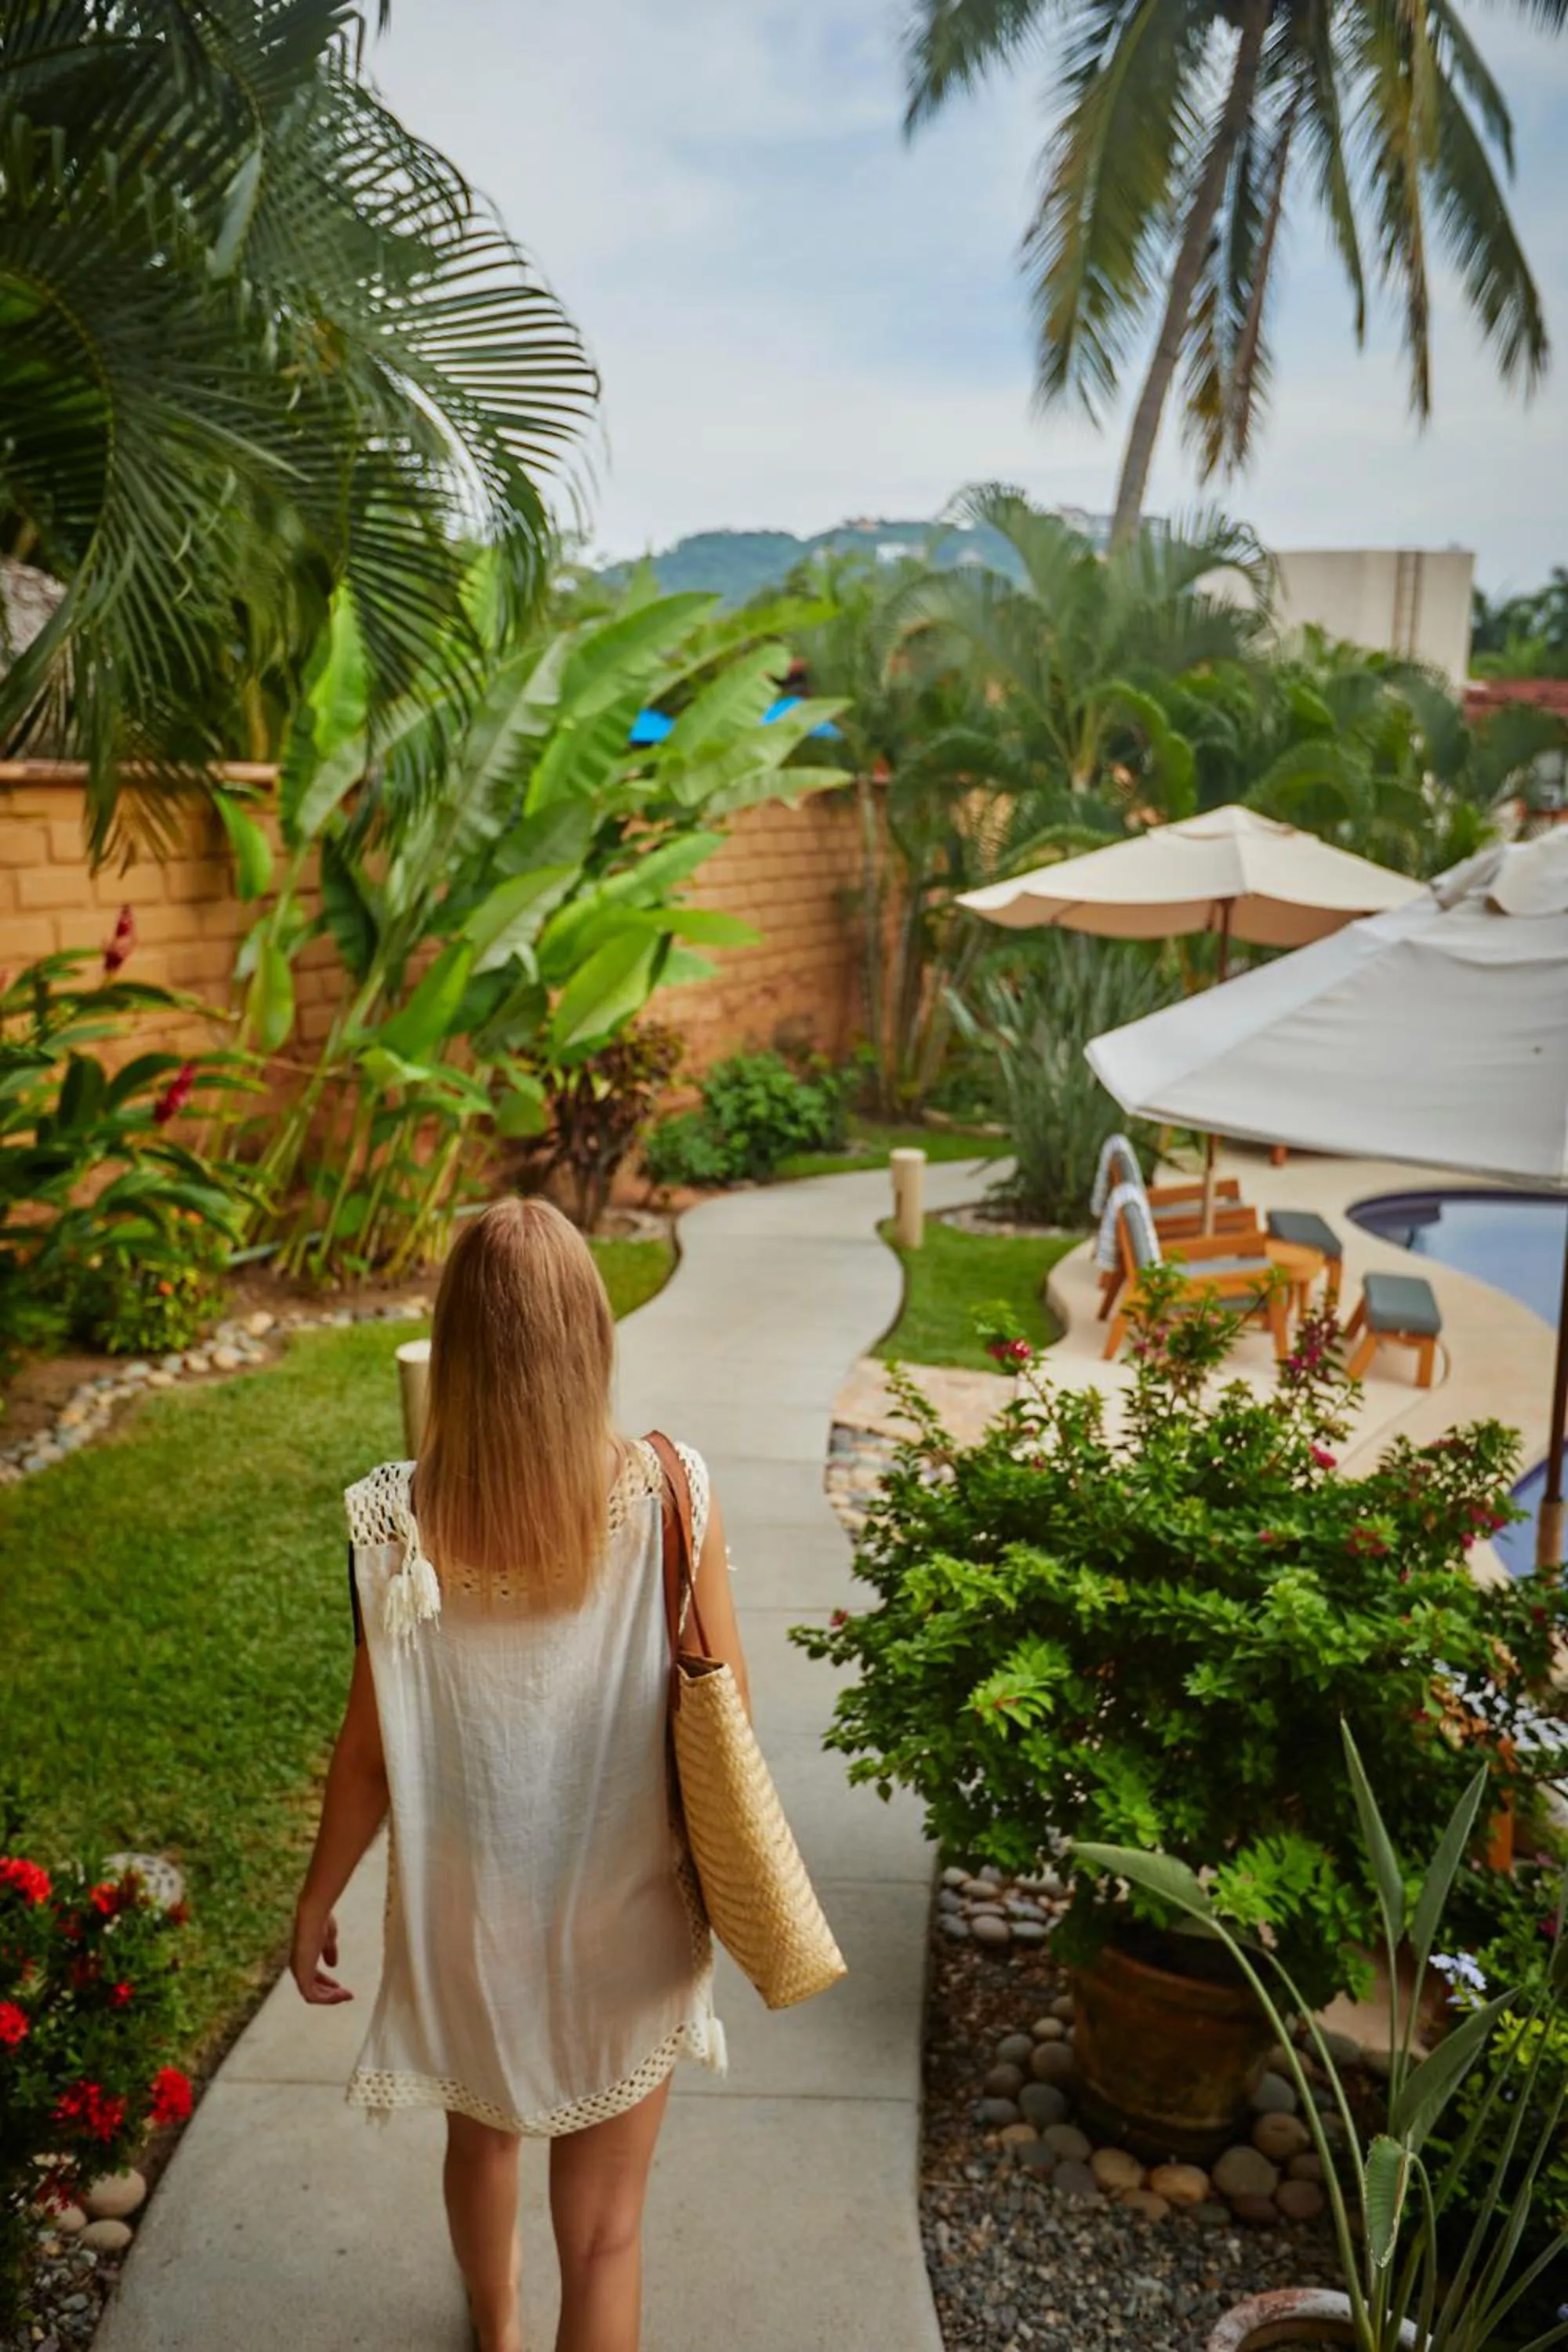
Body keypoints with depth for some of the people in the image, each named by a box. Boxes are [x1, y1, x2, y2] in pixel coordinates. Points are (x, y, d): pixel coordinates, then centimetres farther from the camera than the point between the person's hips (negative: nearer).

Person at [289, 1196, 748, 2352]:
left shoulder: (398, 1518, -21)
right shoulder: (672, 1494, -21)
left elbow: (372, 1746, -11)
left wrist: (317, 1900, 5)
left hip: (469, 1908, 2)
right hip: (626, 1912, -2)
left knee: (483, 2132, 31)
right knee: (604, 2224, 16)